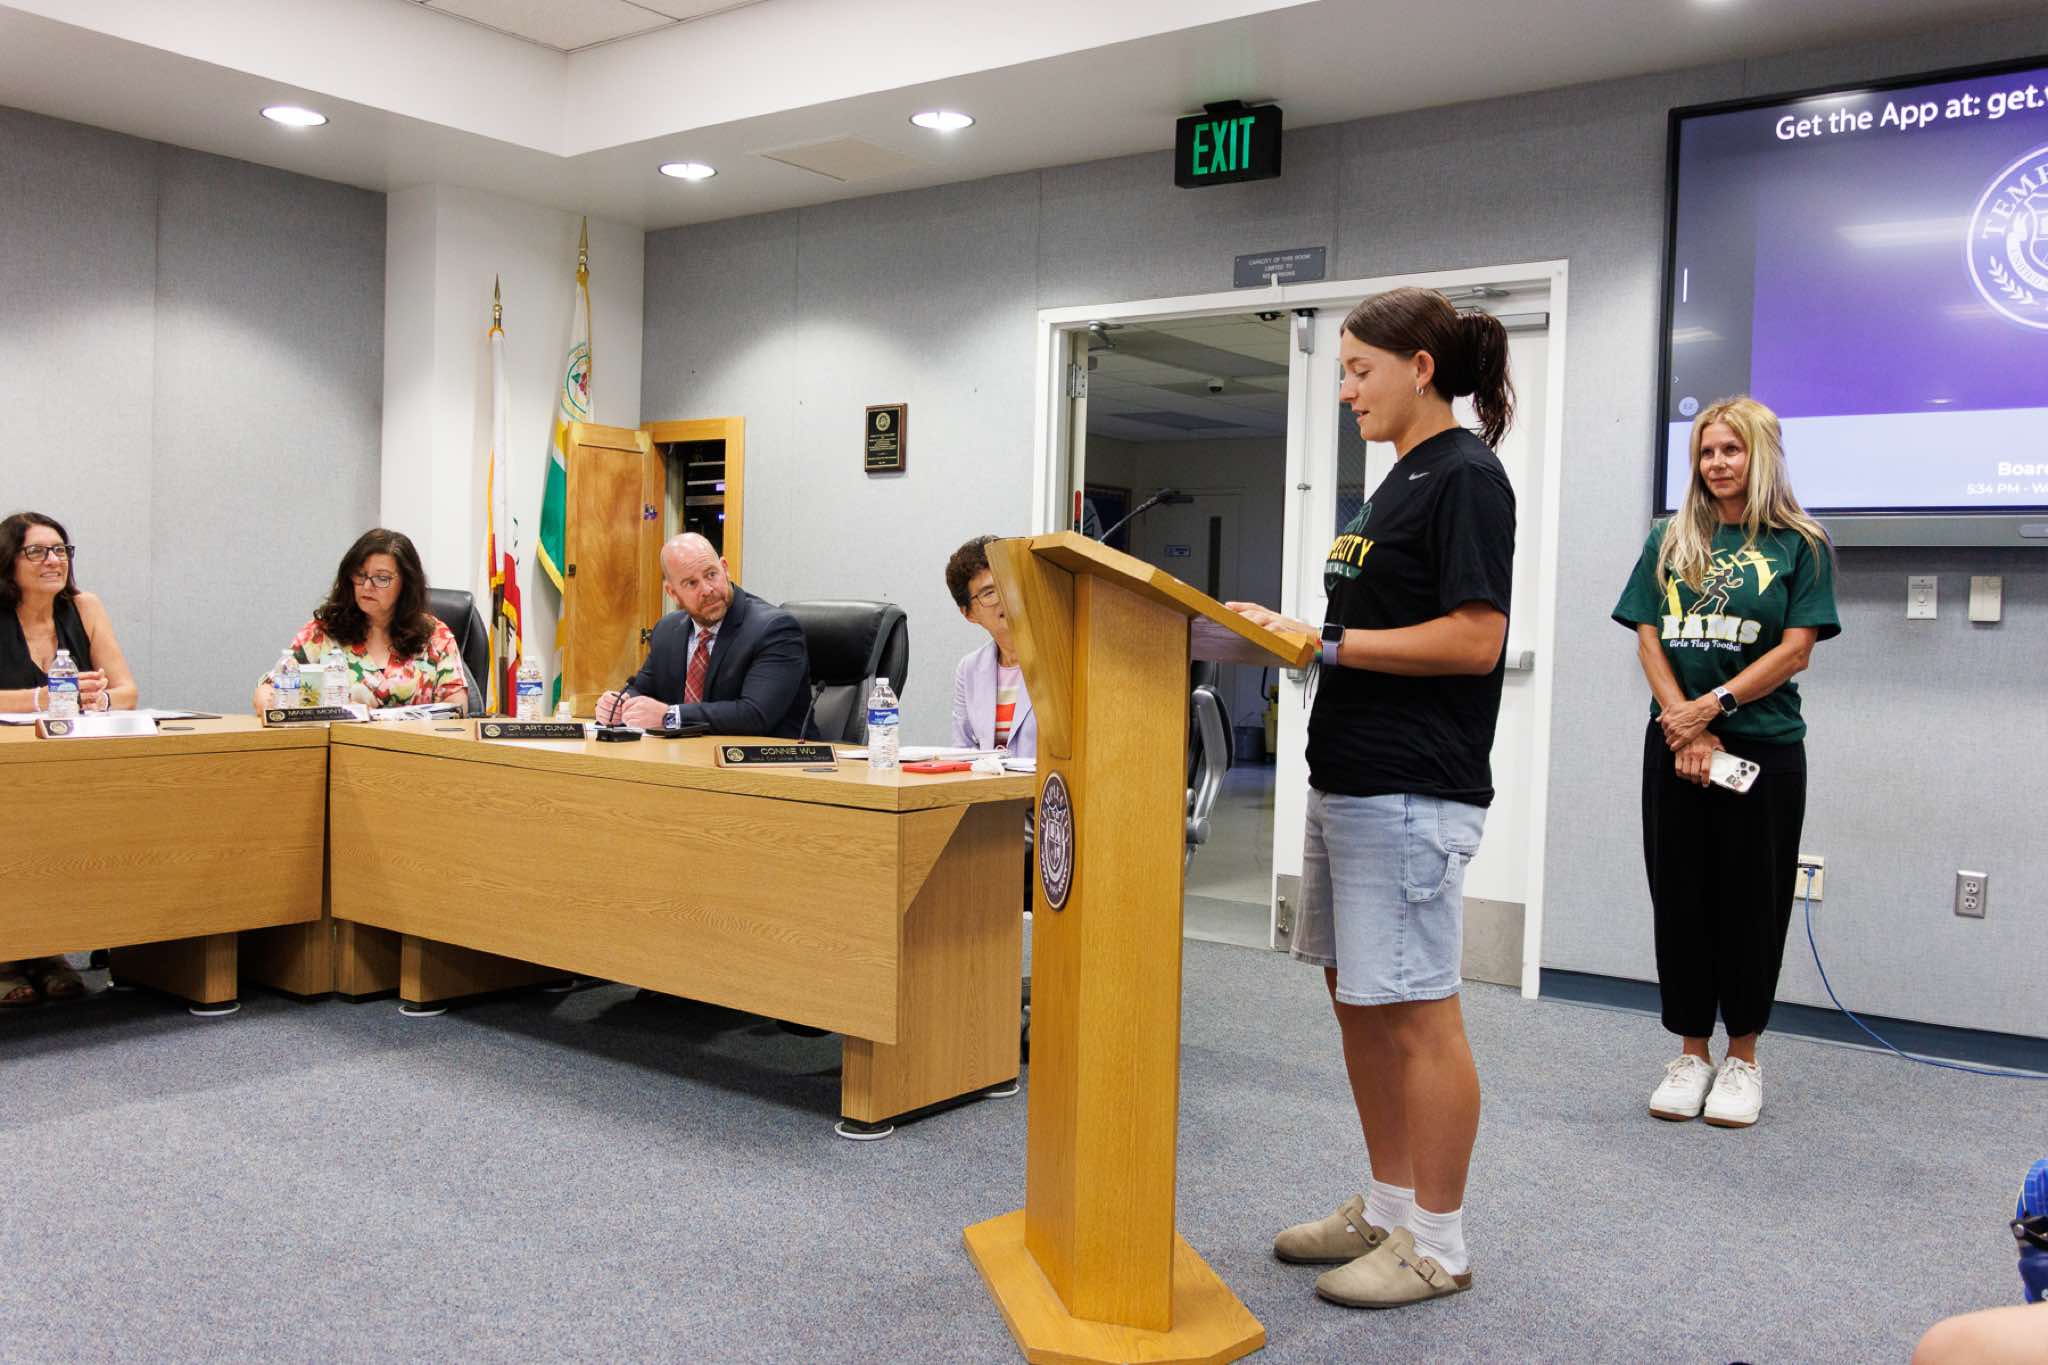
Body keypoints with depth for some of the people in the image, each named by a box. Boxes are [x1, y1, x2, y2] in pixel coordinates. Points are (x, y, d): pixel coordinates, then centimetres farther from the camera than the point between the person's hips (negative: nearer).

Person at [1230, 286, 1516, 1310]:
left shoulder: (1465, 476, -11)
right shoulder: (1403, 478, 18)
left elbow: (1474, 640, -19)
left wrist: (1330, 644, -17)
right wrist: (1291, 629, 9)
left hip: (1412, 793, -10)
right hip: (1349, 781, 10)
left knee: (1415, 1013, -1)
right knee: (1355, 999, 15)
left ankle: (1437, 1246, 12)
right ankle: (1387, 1207, 28)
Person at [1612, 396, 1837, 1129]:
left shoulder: (1801, 545, 2)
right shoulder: (1670, 541, 9)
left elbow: (1795, 651, -6)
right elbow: (1650, 641, 2)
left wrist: (1713, 705, -14)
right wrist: (1688, 730, -9)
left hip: (1764, 745, -2)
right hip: (1675, 746, 2)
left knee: (1750, 901, 5)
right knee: (1679, 897, 5)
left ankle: (1742, 1056, 18)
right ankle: (1691, 1052, 18)